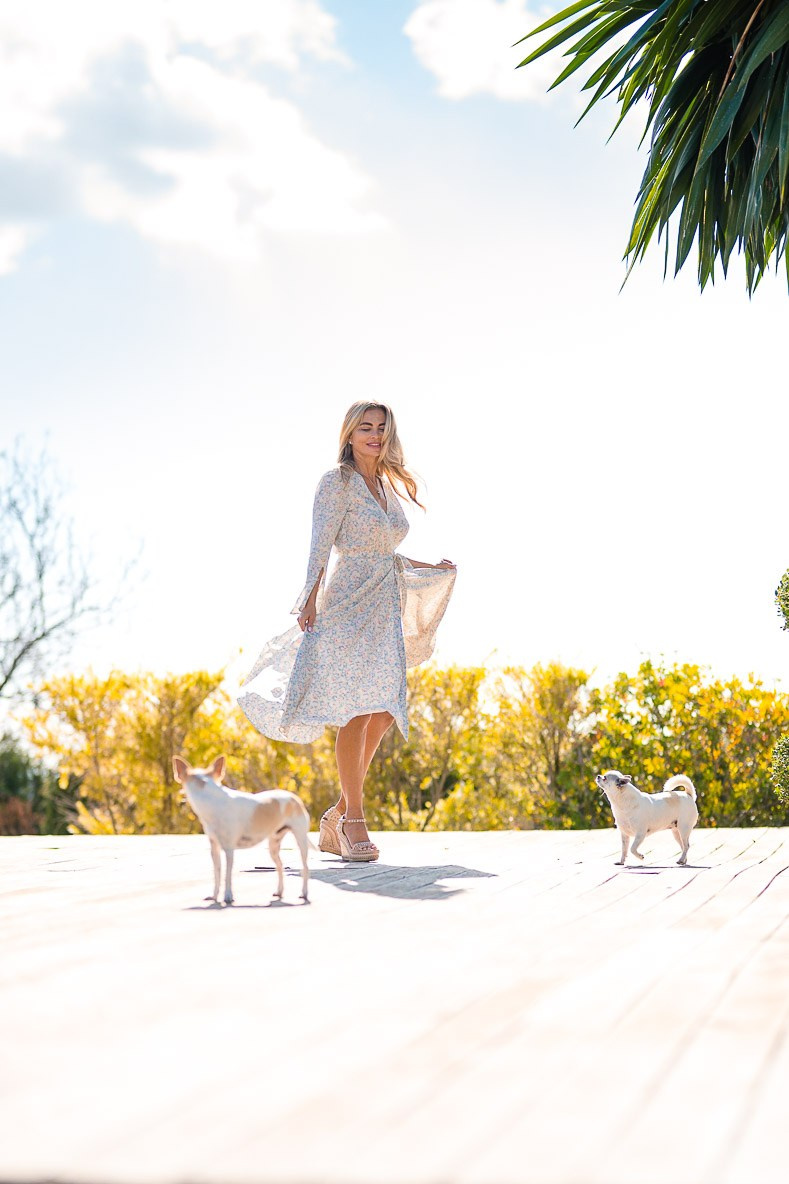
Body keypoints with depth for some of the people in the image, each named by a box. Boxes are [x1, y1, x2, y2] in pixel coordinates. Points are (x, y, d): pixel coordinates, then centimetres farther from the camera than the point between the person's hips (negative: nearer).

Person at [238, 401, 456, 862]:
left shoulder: (389, 487, 19)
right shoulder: (337, 481, -2)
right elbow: (321, 546, -12)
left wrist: (435, 570, 19)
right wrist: (311, 600, -22)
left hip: (385, 608, 7)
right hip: (349, 602, -7)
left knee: (384, 711, 3)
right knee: (358, 708, -13)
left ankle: (337, 816, 13)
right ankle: (353, 819, -7)